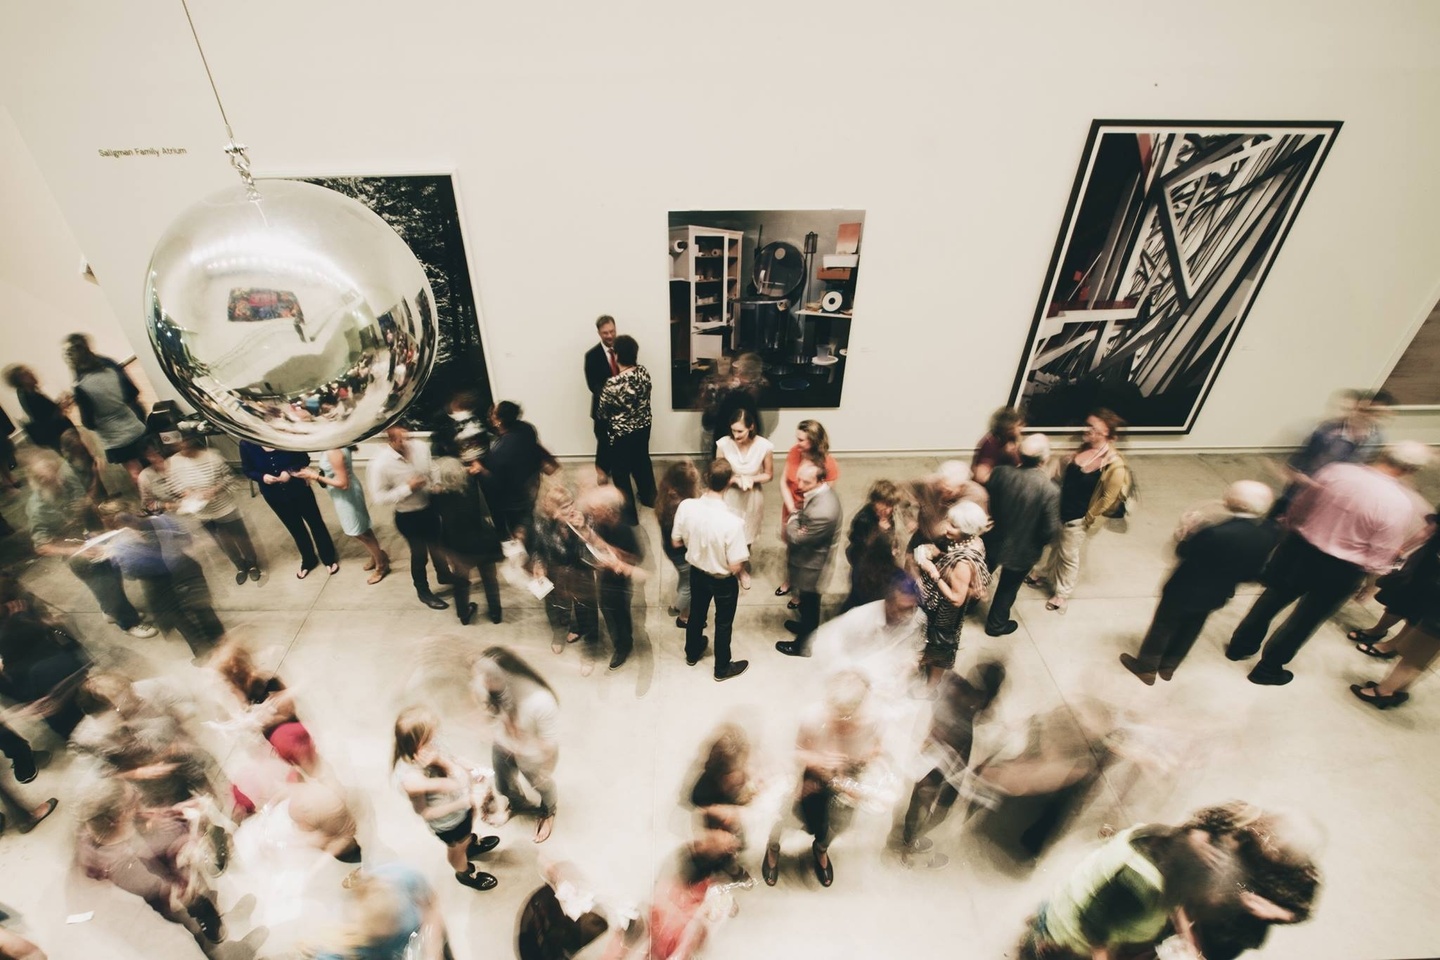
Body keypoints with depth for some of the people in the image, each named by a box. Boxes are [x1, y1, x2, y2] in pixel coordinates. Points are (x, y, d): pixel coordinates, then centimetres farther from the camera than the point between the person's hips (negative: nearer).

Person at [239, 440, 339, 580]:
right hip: (273, 495, 2)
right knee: (295, 528, 18)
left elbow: (305, 459, -9)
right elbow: (247, 470, -2)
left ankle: (329, 559, 30)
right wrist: (262, 477, -22)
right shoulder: (246, 444, -15)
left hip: (299, 489, -2)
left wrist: (290, 471, -26)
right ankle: (308, 561, 39)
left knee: (315, 523, 12)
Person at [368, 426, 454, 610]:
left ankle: (443, 574, 56)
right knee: (419, 553, 15)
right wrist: (408, 488, -27)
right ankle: (423, 591, 42)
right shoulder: (380, 463, -26)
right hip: (408, 517, -4)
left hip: (430, 508, 5)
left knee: (437, 545, 27)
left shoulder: (420, 447, -14)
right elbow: (380, 497, -20)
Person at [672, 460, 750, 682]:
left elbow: (676, 542, -7)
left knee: (696, 614, 30)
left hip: (697, 572, 4)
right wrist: (743, 555, -5)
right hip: (724, 580, -4)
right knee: (723, 623, 21)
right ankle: (722, 668, 44)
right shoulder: (733, 522, -36)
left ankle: (692, 653, 55)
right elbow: (736, 567, -26)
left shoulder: (686, 507, -23)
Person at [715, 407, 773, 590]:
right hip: (729, 496, -1)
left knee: (747, 535, 21)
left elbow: (769, 474, -6)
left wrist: (752, 479, -26)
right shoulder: (723, 444, -21)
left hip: (753, 498, 1)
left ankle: (743, 569, 50)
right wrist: (735, 479, -28)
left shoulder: (764, 446, -21)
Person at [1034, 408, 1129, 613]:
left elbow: (1107, 499, -17)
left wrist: (1088, 519, -9)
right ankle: (1050, 576, 50)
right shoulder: (1082, 447, -7)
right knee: (1056, 546, 26)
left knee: (1068, 556, 13)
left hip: (1077, 518, -6)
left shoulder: (1114, 465, -26)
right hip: (1060, 509, 6)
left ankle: (1062, 593, 34)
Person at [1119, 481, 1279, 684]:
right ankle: (1168, 666, 44)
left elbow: (1184, 552, -20)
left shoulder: (1216, 532, -37)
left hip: (1186, 590, -6)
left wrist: (1184, 537, 0)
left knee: (1163, 627, 16)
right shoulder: (1270, 532, -14)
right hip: (1217, 594, 6)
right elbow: (1254, 569, 0)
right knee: (1190, 629, 26)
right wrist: (1230, 577, 15)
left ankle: (1146, 668, 34)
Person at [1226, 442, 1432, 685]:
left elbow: (1299, 508, 3)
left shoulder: (1336, 471, -11)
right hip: (1339, 569, -3)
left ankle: (1240, 645, 39)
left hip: (1299, 547, 3)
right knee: (1306, 618, 16)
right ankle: (1268, 670, 28)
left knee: (1273, 597, 24)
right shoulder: (1401, 503, -21)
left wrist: (1292, 527, 21)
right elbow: (1380, 556, -13)